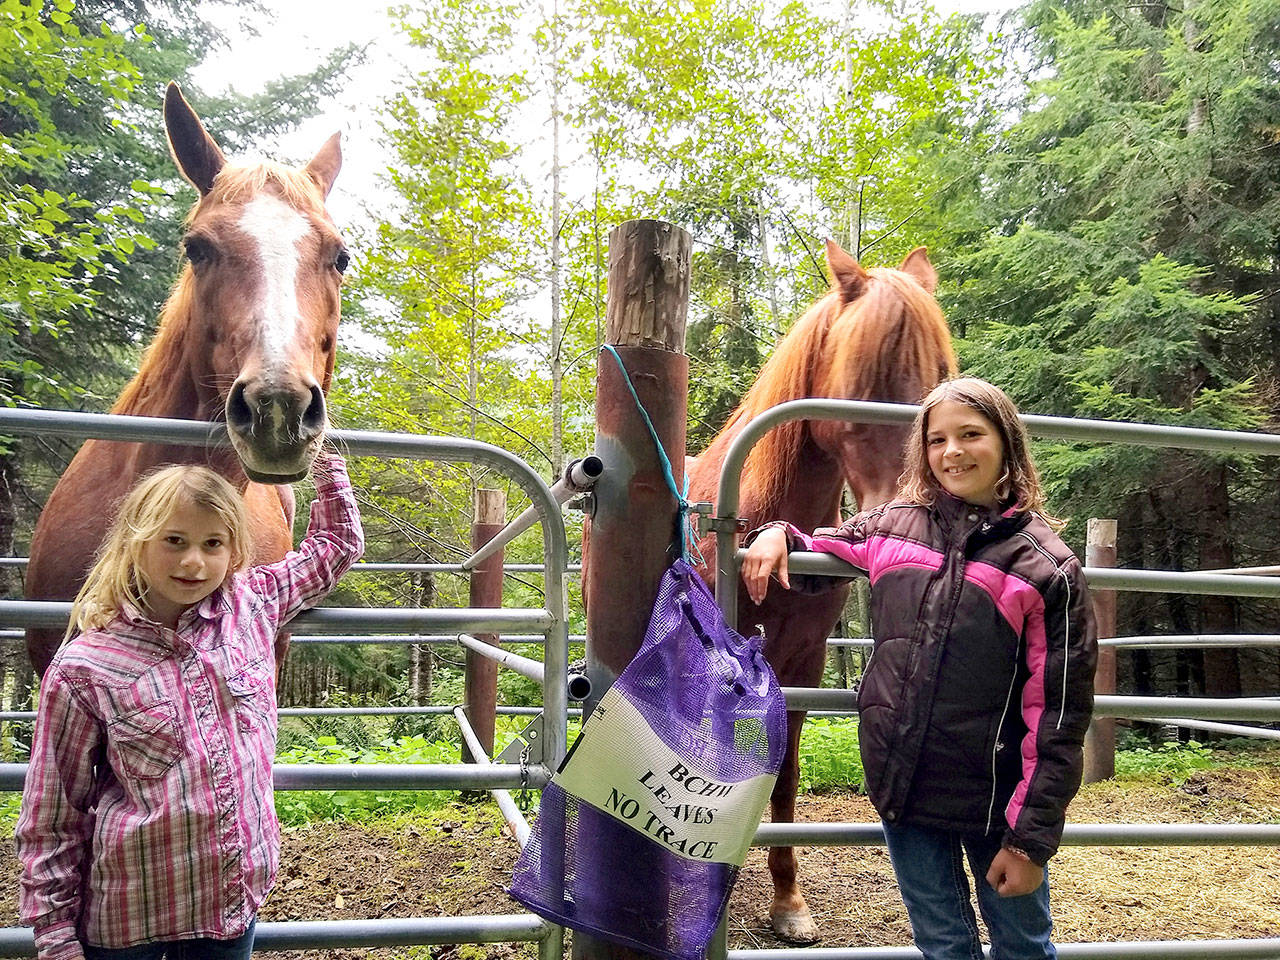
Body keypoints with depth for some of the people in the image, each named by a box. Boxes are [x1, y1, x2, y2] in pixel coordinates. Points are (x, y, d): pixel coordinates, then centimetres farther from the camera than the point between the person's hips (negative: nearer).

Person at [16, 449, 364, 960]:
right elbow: (49, 819, -6)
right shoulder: (83, 669, -13)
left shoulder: (252, 605, -5)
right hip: (125, 919, -2)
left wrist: (326, 454, 8)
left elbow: (336, 545, 10)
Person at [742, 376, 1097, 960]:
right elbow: (813, 560, 17)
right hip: (900, 786, 3)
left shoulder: (1045, 566, -12)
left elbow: (1058, 715, -12)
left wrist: (1032, 837, -12)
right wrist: (778, 534, -5)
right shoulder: (892, 527, -1)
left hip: (992, 797, -3)